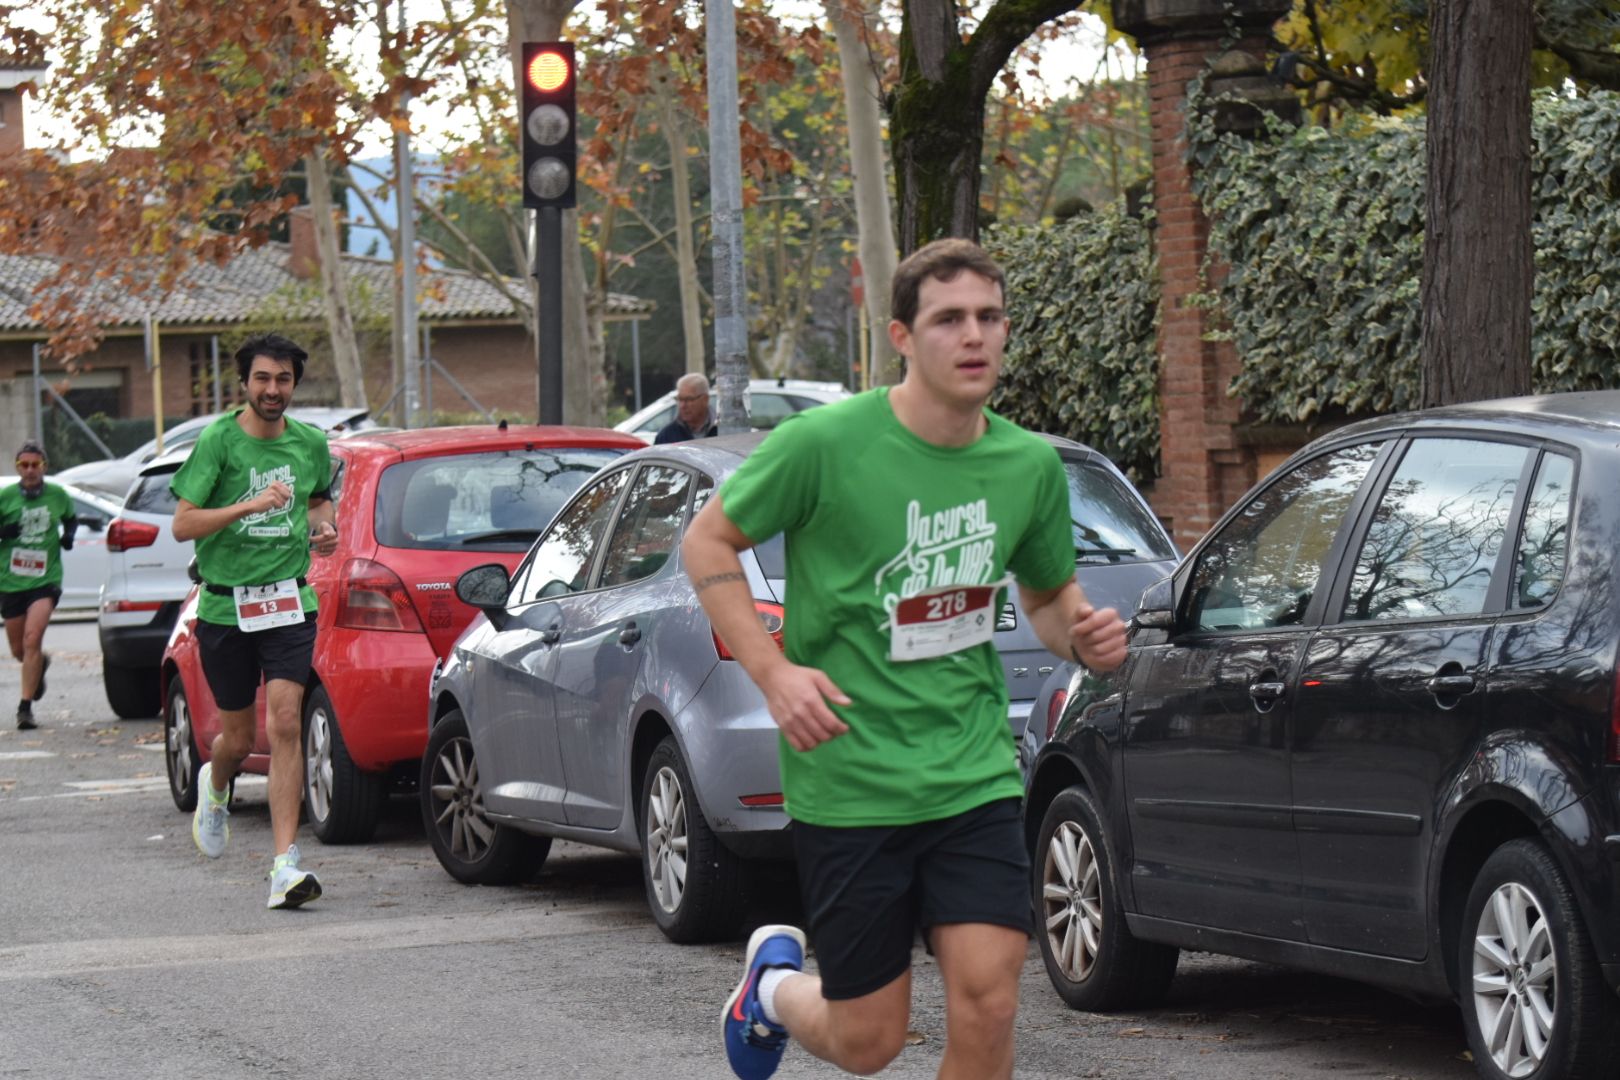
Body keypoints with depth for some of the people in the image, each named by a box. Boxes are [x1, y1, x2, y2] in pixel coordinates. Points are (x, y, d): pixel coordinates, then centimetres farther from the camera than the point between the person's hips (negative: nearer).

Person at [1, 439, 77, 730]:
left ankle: (26, 706, -15)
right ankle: (41, 664, 49)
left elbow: (71, 519, 22)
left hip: (46, 579, -2)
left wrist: (69, 535, 1)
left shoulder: (58, 495, 2)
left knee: (32, 639, -20)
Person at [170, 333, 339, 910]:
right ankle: (215, 786, 48)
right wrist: (248, 506, -24)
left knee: (284, 723, -14)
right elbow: (182, 525, -12)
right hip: (225, 607, -1)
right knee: (239, 737, 9)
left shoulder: (310, 444, 5)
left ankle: (286, 865, -16)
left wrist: (324, 527, 5)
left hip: (289, 604, 1)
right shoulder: (217, 441, -7)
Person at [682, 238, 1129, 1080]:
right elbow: (707, 542, -1)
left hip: (974, 779, 3)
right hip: (847, 784, -3)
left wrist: (1081, 635, -3)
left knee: (987, 1008, -11)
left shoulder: (1031, 465, 3)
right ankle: (775, 980, 41)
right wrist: (771, 670, -14)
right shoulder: (825, 444, -12)